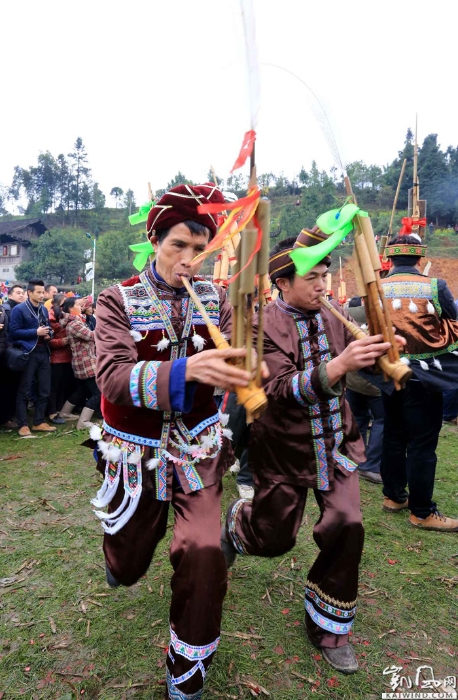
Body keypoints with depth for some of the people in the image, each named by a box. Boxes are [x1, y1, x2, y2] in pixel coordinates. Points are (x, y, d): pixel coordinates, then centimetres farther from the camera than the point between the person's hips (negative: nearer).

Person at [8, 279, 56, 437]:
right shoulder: (19, 309, -7)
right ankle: (23, 425, 9)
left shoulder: (44, 310, 14)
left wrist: (49, 334, 1)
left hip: (44, 352, 7)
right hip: (28, 353, -7)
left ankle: (39, 422, 21)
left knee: (44, 390, 10)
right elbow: (14, 332, -14)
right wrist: (36, 332, -18)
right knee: (24, 391, 1)